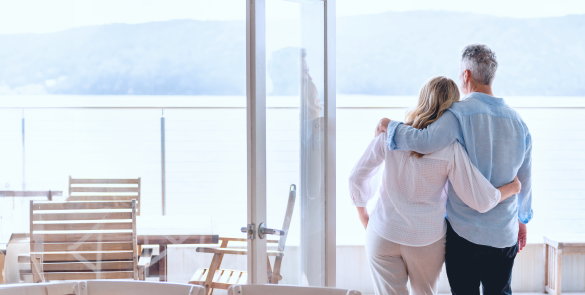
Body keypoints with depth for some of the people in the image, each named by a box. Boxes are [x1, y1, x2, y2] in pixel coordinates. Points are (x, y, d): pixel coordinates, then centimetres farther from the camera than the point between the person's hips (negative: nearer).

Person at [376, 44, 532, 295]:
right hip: (505, 234, 5)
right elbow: (525, 179, 11)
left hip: (464, 232, -4)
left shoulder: (460, 113, -15)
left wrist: (390, 126, -15)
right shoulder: (517, 121, 4)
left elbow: (426, 141, -33)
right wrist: (523, 218, 25)